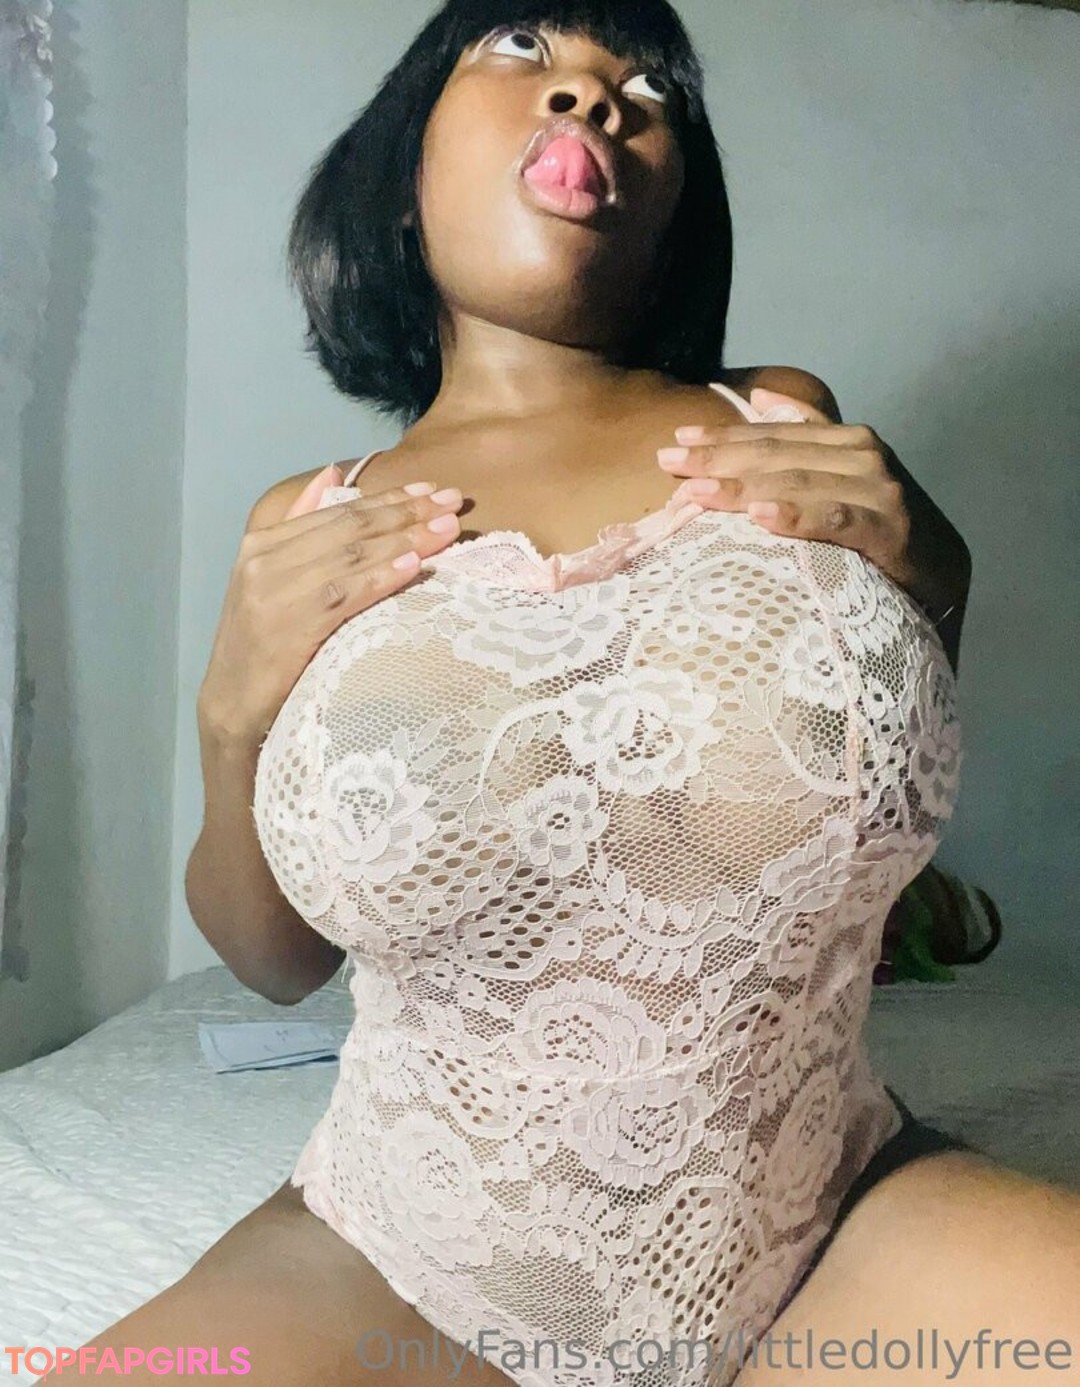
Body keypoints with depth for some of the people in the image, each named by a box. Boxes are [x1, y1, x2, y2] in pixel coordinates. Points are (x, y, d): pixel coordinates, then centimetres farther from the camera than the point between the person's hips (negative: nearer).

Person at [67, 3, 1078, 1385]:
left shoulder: (786, 434, -2)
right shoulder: (311, 540, -2)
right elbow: (279, 961, 7)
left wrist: (927, 581, -6)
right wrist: (233, 719, -11)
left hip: (837, 1233, 1)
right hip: (403, 1275, 1)